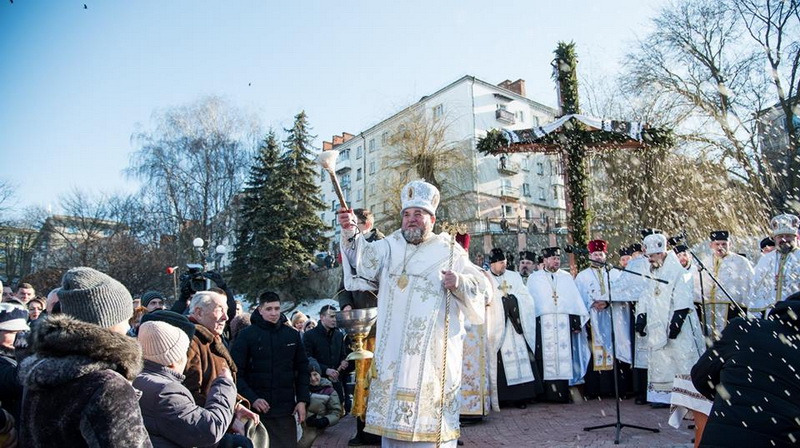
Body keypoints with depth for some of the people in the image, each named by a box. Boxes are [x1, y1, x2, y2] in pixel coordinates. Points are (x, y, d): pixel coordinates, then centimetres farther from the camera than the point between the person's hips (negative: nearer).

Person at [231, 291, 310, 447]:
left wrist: (302, 400, 2)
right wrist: (252, 399, -18)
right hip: (256, 410, -2)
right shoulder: (246, 335, -4)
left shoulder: (292, 334, 6)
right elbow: (236, 372, -8)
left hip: (286, 410, 3)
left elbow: (302, 369, 10)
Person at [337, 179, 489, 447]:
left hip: (434, 351, -2)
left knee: (431, 414, 2)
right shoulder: (389, 247, 12)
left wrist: (460, 284, -16)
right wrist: (350, 235, -26)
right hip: (394, 352, 2)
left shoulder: (451, 252, 9)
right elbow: (362, 260, -7)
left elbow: (479, 287, 5)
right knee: (392, 413, 8)